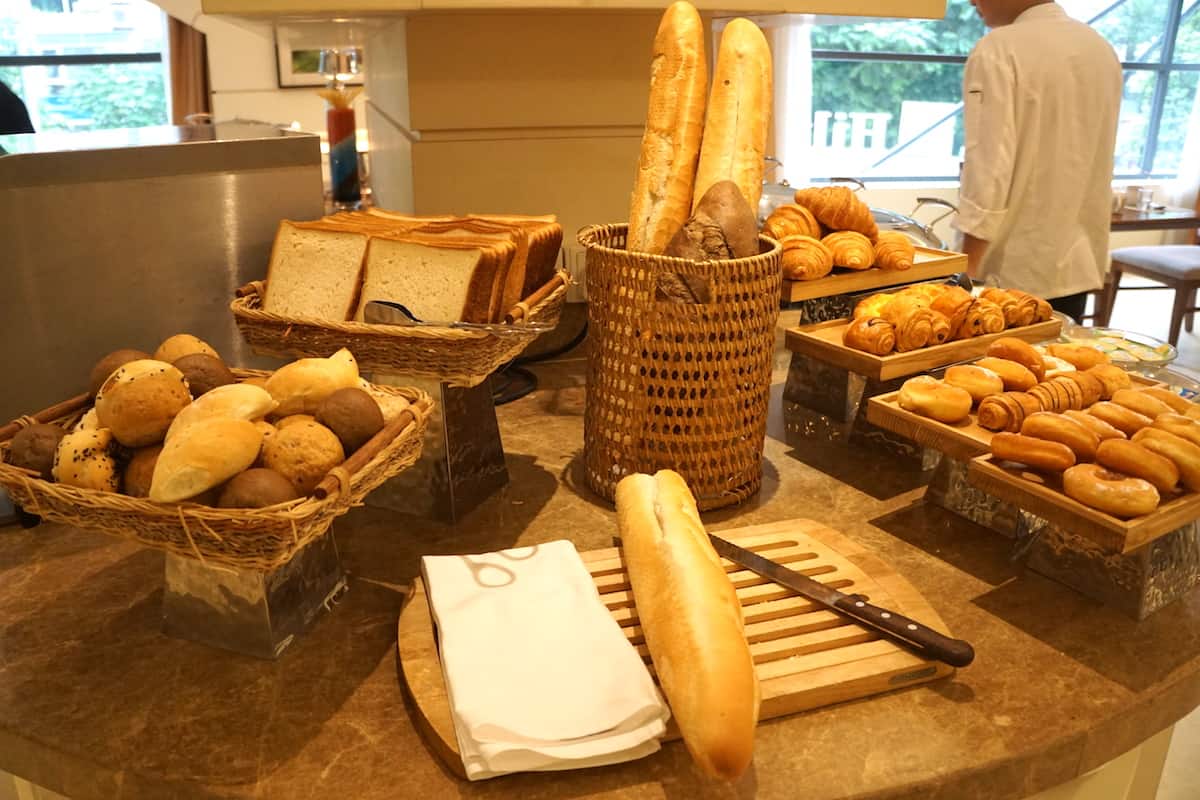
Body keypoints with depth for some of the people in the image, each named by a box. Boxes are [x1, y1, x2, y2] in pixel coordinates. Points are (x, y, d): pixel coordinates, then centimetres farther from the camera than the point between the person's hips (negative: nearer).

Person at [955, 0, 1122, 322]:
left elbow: (988, 167, -18)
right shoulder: (1102, 48, 11)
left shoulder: (999, 50, -13)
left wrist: (967, 268, -14)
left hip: (1015, 271, -7)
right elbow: (1098, 163, 18)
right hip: (1078, 267, 7)